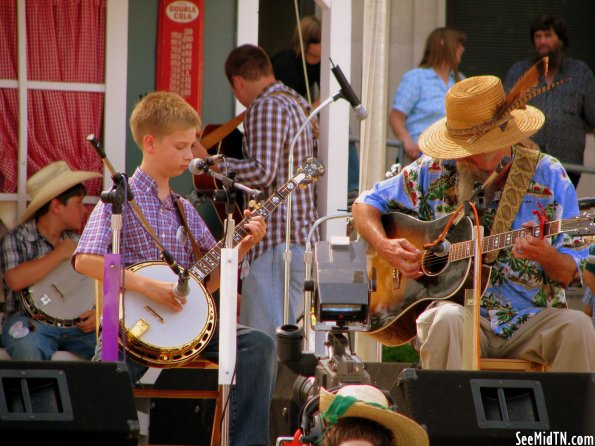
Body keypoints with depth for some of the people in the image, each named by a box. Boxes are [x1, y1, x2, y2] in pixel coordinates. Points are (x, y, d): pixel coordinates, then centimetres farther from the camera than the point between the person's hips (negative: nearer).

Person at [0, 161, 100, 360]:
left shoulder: (77, 241, 14)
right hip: (31, 323, -4)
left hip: (77, 326, 4)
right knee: (29, 349, -38)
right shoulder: (18, 239, -2)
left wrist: (97, 313, -3)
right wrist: (60, 254, -14)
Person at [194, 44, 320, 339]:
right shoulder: (298, 104, 18)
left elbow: (262, 171, -22)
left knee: (267, 345, -10)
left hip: (277, 241, -10)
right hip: (305, 235, 10)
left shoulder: (265, 107, -12)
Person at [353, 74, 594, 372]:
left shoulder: (547, 176, 3)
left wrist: (546, 256, -21)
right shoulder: (434, 172, 6)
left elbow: (569, 274, 3)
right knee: (446, 320, -35)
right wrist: (384, 246, -5)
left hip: (530, 321, 0)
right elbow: (366, 204, 15)